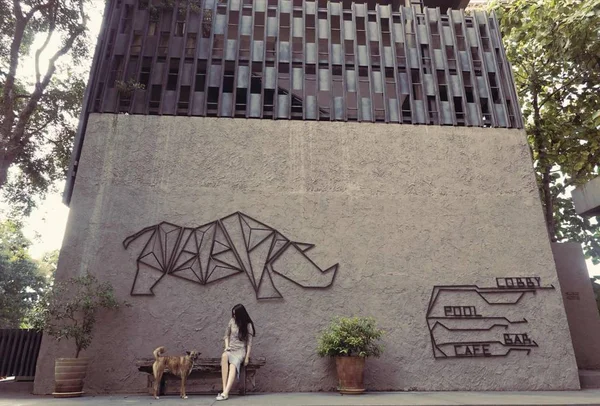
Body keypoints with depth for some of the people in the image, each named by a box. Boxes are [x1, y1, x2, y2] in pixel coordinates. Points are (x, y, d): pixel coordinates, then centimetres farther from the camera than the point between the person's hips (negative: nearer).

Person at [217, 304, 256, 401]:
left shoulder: (248, 325, -5)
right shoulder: (232, 321, 6)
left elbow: (249, 342, -5)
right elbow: (226, 335, 14)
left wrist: (247, 357, -11)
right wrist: (226, 346, -2)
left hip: (241, 350, -2)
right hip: (230, 349, 3)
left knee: (233, 365, -35)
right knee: (224, 356, -35)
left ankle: (225, 393, -46)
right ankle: (224, 389, -41)